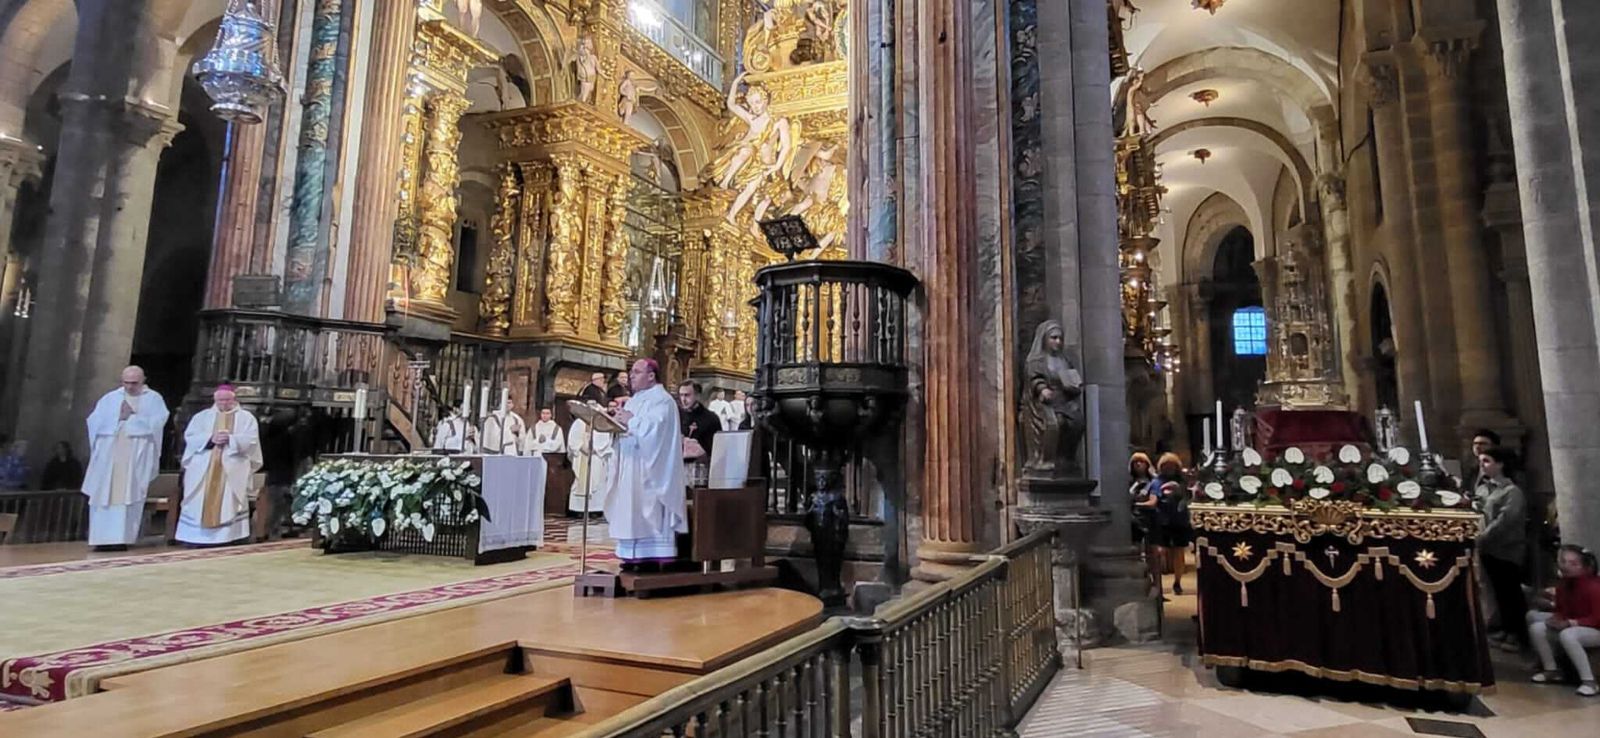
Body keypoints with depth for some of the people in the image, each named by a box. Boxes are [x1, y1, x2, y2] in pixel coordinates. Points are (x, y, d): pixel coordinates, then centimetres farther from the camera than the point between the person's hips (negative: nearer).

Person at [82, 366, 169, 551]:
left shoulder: (153, 399, 8)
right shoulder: (110, 398, 15)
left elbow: (158, 421, -5)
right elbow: (95, 421, 6)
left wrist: (132, 417, -6)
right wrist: (117, 418, -6)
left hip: (137, 455, -3)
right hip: (109, 454, 3)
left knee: (129, 497, -5)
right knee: (105, 495, -1)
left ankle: (121, 539, -3)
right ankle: (103, 538, 1)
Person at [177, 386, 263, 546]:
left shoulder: (246, 417, 9)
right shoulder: (202, 416, 15)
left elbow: (251, 440, -3)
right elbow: (190, 437, 3)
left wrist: (230, 439, -18)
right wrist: (210, 438, -14)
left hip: (233, 472, -2)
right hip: (203, 471, 2)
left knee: (229, 505, -7)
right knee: (200, 505, -2)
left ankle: (228, 539, -7)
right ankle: (199, 540, 3)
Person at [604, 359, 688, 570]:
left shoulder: (662, 400, -8)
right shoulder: (634, 400, 19)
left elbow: (654, 428, -22)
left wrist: (631, 421, -15)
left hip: (649, 469, -9)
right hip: (631, 468, 9)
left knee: (648, 509, -8)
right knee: (632, 510, 7)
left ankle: (651, 557, -4)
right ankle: (635, 556, 11)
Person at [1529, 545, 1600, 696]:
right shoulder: (1563, 584, 1)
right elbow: (1561, 610, 10)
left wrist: (1570, 623, -29)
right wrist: (1556, 619, -13)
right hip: (1570, 625, 8)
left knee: (1567, 635, -37)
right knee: (1536, 628, -10)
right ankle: (1551, 670, 3)